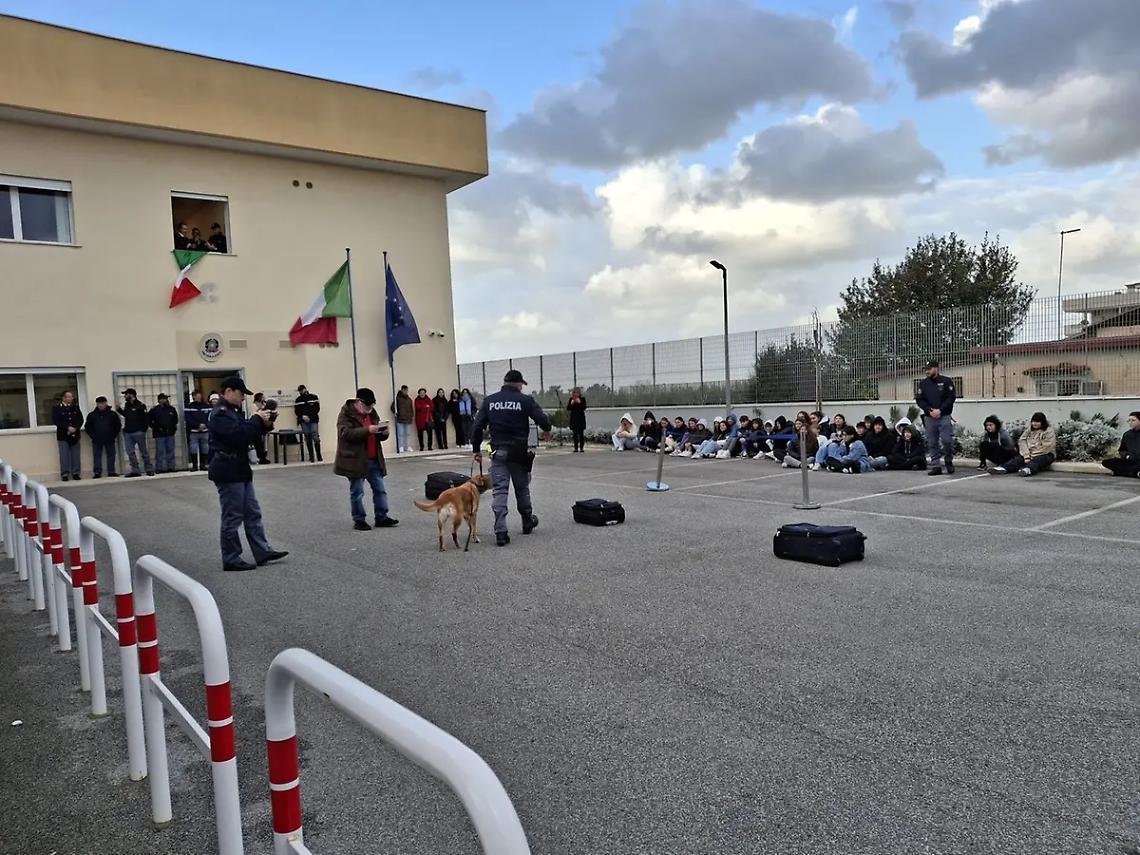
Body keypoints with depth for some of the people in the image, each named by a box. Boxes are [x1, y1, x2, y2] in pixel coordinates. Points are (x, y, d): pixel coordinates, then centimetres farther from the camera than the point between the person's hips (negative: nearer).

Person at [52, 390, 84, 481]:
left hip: (75, 435, 3)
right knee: (64, 456, -3)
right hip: (63, 436, -3)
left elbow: (80, 419, 8)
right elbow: (56, 421, -8)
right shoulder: (56, 408, 1)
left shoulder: (76, 407, 13)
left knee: (76, 455, 3)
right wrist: (68, 428, -16)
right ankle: (64, 474, 2)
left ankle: (75, 473, 9)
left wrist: (75, 428, -9)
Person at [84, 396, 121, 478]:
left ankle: (111, 472, 11)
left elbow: (118, 425, 6)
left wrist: (114, 435, -2)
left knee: (111, 456, 4)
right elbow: (87, 427, 7)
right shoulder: (92, 415, 5)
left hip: (110, 440, 0)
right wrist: (92, 436, -3)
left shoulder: (112, 414, 3)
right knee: (97, 456, 1)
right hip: (97, 440, 0)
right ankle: (97, 472, 3)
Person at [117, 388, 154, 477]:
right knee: (130, 452, 4)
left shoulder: (140, 405, -10)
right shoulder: (126, 405, 12)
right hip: (127, 433, 7)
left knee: (144, 451, 2)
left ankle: (149, 469, 10)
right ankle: (135, 470, 9)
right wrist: (119, 409, 14)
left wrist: (143, 429, -14)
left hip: (138, 432, -7)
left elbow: (146, 418, -12)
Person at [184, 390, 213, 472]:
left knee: (204, 449, 4)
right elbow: (187, 419, -6)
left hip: (205, 431, 2)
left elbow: (210, 417, 4)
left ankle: (203, 465, 13)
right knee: (193, 449, -7)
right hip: (193, 432, -2)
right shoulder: (188, 407, 2)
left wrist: (204, 425, -13)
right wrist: (198, 425, -14)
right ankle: (194, 465, 0)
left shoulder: (207, 406, 9)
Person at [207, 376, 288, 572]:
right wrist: (257, 419, -17)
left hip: (239, 470, 10)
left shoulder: (233, 412, 17)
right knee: (232, 518, -2)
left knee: (253, 513, 11)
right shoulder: (221, 414, -16)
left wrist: (263, 423, 1)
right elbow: (239, 435, -28)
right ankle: (231, 559, 6)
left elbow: (248, 434, 18)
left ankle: (262, 552, 16)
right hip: (228, 472, -10)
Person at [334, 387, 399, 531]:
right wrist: (367, 430, -31)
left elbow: (379, 435, 18)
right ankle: (359, 520, 13)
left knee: (380, 489, 8)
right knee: (357, 492, 3)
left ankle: (381, 517, 16)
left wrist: (384, 432, -6)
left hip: (373, 460, 7)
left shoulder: (372, 413, 12)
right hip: (355, 460, -7)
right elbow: (346, 433, -24)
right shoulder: (346, 414, -10)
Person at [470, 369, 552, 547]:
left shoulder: (489, 400, 3)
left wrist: (476, 449, 11)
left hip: (498, 452, 1)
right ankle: (527, 522, 35)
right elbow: (542, 419, -10)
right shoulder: (525, 400, -5)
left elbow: (477, 426, 2)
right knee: (522, 488, 17)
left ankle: (500, 532, -7)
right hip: (519, 452, -1)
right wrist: (546, 431, 13)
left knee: (499, 491, 1)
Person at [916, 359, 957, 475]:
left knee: (947, 440, -8)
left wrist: (940, 410, -15)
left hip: (944, 416, -3)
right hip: (929, 418, 3)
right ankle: (936, 466, 8)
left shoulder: (946, 382, 2)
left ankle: (949, 461, 15)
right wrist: (929, 410, -10)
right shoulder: (923, 384, 11)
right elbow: (919, 400, 5)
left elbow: (951, 398, -4)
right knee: (932, 443, 2)